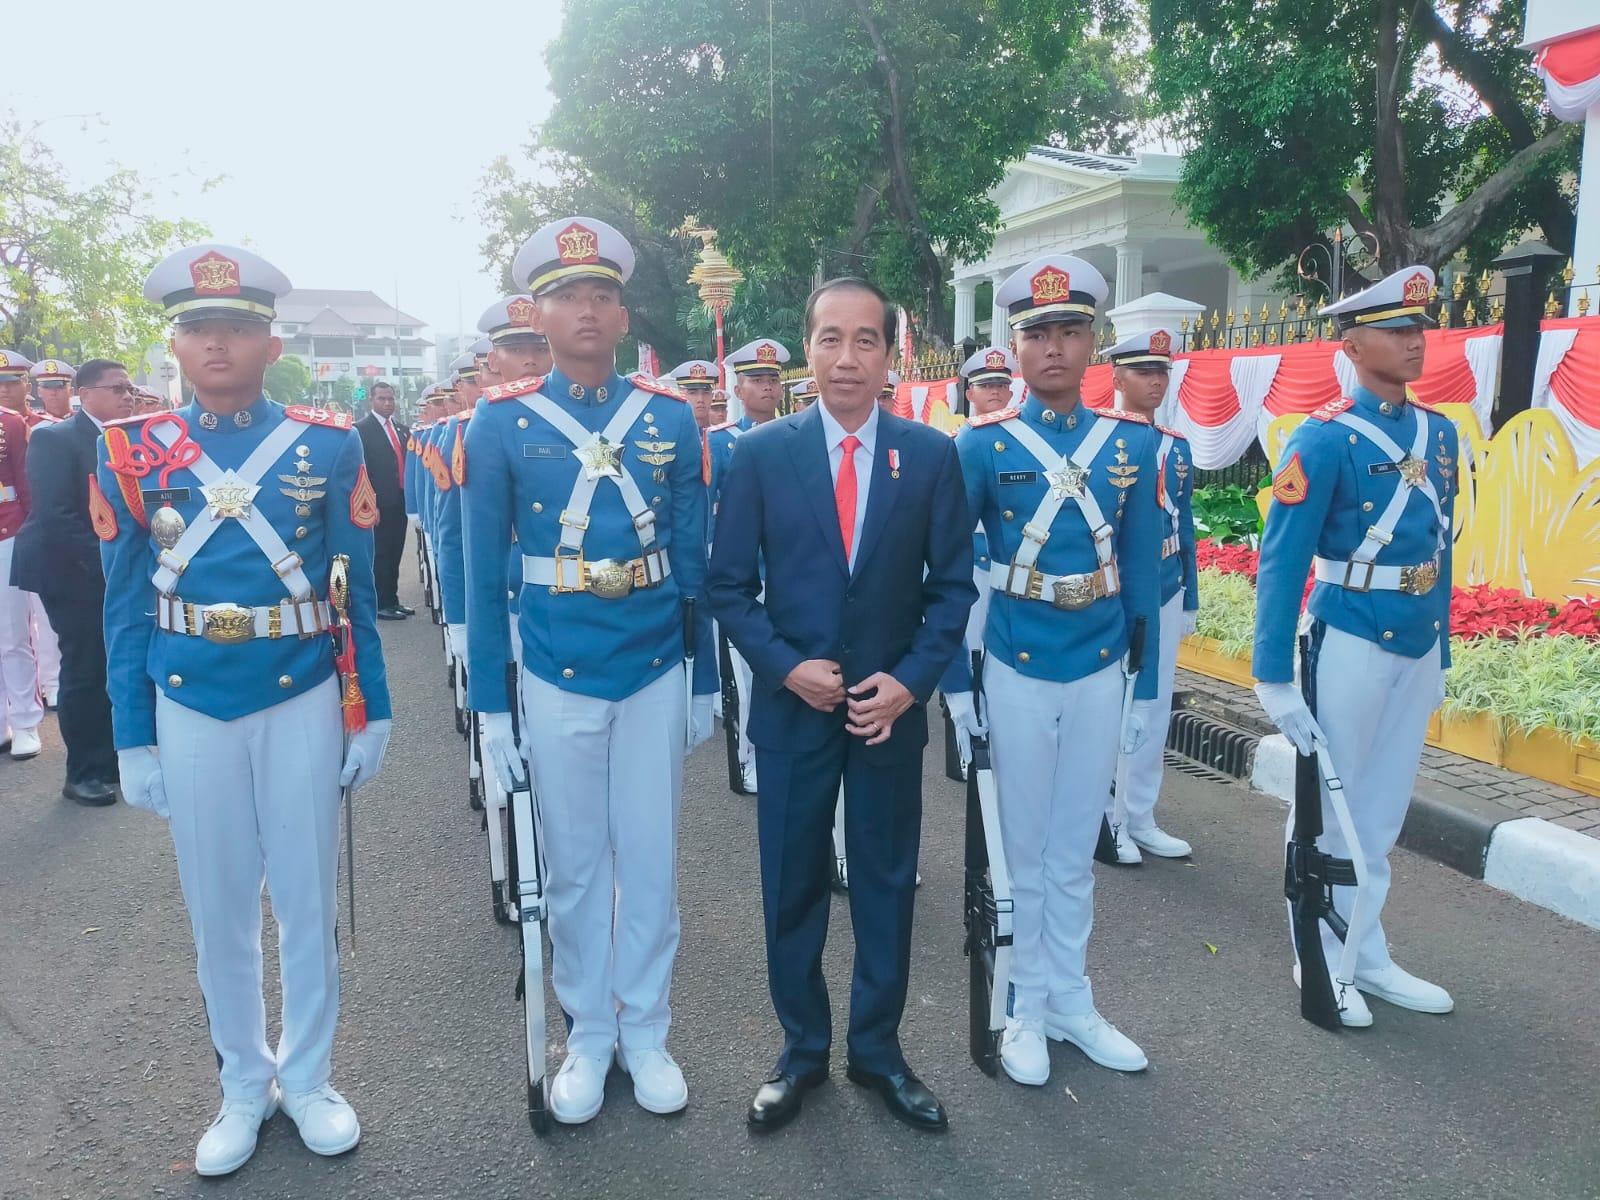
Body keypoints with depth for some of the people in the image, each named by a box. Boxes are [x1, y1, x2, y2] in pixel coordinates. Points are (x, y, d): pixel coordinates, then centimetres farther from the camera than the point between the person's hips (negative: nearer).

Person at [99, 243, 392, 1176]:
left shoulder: (328, 444, -3)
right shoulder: (133, 453, 0)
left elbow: (358, 591, 1)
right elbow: (126, 607, 3)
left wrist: (373, 710, 0)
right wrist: (133, 738, 2)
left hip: (303, 700, -1)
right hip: (189, 707, 1)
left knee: (307, 898, 10)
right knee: (219, 907, 13)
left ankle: (308, 1078, 30)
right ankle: (244, 1085, 32)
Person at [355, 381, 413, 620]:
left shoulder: (402, 430, 14)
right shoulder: (362, 429, -6)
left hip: (400, 502, 6)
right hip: (379, 505, -6)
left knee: (395, 554, 12)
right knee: (379, 555, 1)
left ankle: (392, 600, 21)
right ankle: (381, 605, 8)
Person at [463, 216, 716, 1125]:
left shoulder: (672, 419, 1)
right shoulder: (503, 424, -4)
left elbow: (696, 561, 5)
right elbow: (484, 573, -2)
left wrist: (707, 681, 6)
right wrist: (491, 704, -3)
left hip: (657, 674, 2)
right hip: (556, 680, -1)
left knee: (651, 861, 11)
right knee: (575, 866, 12)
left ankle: (645, 1033, 30)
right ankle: (588, 1035, 31)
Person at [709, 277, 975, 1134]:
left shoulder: (931, 455, -2)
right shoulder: (760, 453, -4)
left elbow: (952, 586, 1)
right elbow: (729, 585, -1)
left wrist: (909, 680, -10)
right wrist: (786, 668, -13)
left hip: (891, 706, 1)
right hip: (792, 704, 0)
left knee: (886, 882, 12)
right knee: (793, 886, 11)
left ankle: (878, 1049, 31)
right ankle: (802, 1050, 30)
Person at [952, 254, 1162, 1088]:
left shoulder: (1133, 444, 2)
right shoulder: (983, 445, -6)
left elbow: (1141, 571, 6)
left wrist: (1147, 683, 6)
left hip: (1100, 671, 3)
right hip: (1017, 672, -2)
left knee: (1076, 850, 15)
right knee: (1024, 852, 11)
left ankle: (1071, 1001, 31)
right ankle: (1028, 1008, 27)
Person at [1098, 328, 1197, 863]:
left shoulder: (1177, 446, 11)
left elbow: (1184, 526, 14)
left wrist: (1189, 598, 12)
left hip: (1165, 592, 6)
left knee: (1155, 709, 12)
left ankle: (1138, 818, 24)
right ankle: (1098, 819, 17)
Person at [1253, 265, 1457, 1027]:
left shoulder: (1439, 433, 7)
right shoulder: (1325, 439, -15)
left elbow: (1438, 551, 13)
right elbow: (1282, 563, -17)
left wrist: (1440, 652, 15)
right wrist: (1275, 680, -18)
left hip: (1417, 645, 7)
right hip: (1351, 645, -7)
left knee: (1382, 814, 16)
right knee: (1331, 814, 7)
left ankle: (1367, 956, 30)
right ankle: (1321, 962, 24)